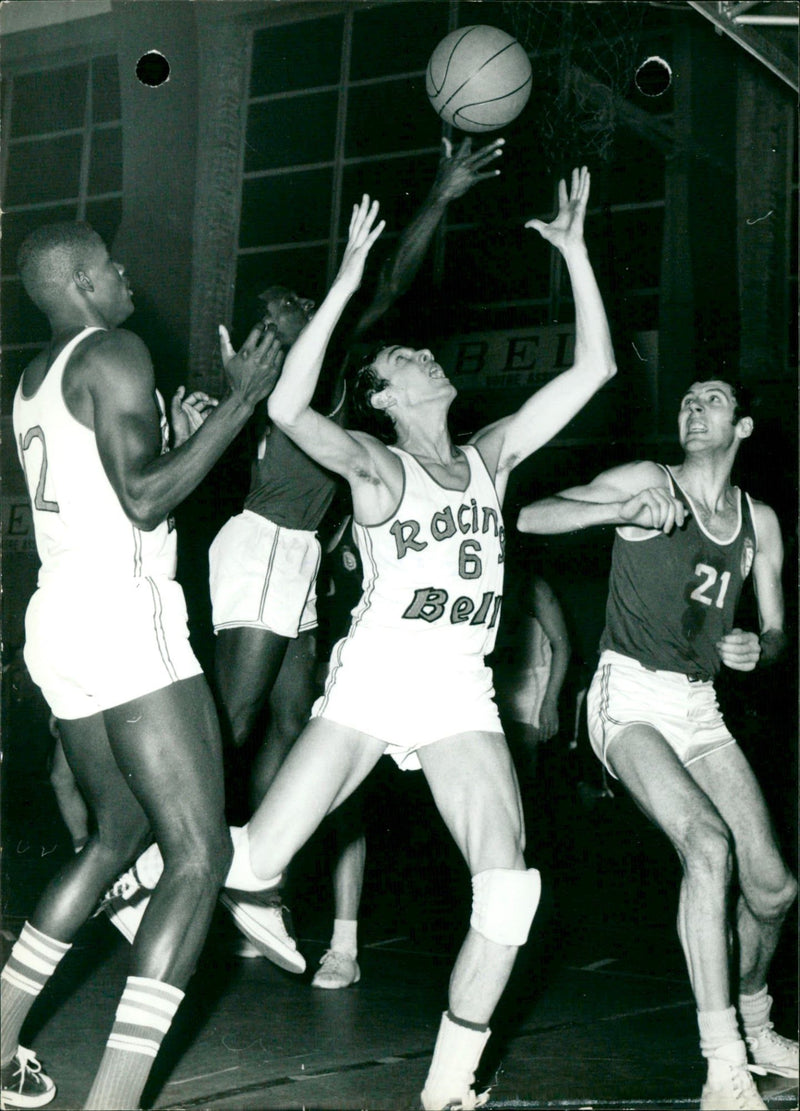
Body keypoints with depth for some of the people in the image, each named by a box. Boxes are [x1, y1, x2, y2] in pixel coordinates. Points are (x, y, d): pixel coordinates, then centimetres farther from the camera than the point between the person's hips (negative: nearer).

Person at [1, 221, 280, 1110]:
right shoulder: (113, 353, -8)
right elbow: (145, 498, -16)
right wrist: (239, 402, -10)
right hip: (123, 615, -10)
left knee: (117, 836, 23)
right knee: (200, 854, -10)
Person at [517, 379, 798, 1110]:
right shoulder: (649, 483, -2)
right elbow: (530, 517, -10)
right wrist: (624, 511, -24)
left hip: (701, 707, 5)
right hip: (631, 696, -5)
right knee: (707, 843, -28)